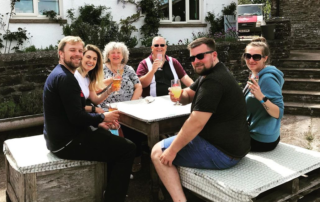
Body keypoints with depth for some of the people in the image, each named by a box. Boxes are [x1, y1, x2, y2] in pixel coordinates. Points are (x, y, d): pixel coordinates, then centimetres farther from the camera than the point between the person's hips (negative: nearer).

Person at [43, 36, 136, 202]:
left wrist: (98, 123, 3)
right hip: (67, 142, -11)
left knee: (113, 139, 26)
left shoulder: (59, 74, 15)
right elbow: (77, 117, -26)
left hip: (62, 137, 11)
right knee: (127, 148, -8)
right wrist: (103, 117, -9)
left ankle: (112, 187, 32)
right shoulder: (65, 77, -20)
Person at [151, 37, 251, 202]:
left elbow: (196, 123, -26)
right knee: (178, 139, 27)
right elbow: (189, 95, 16)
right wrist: (179, 96, -8)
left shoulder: (213, 81, -23)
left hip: (222, 153, -10)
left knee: (158, 152, -3)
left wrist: (172, 150, -17)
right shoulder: (210, 73, 10)